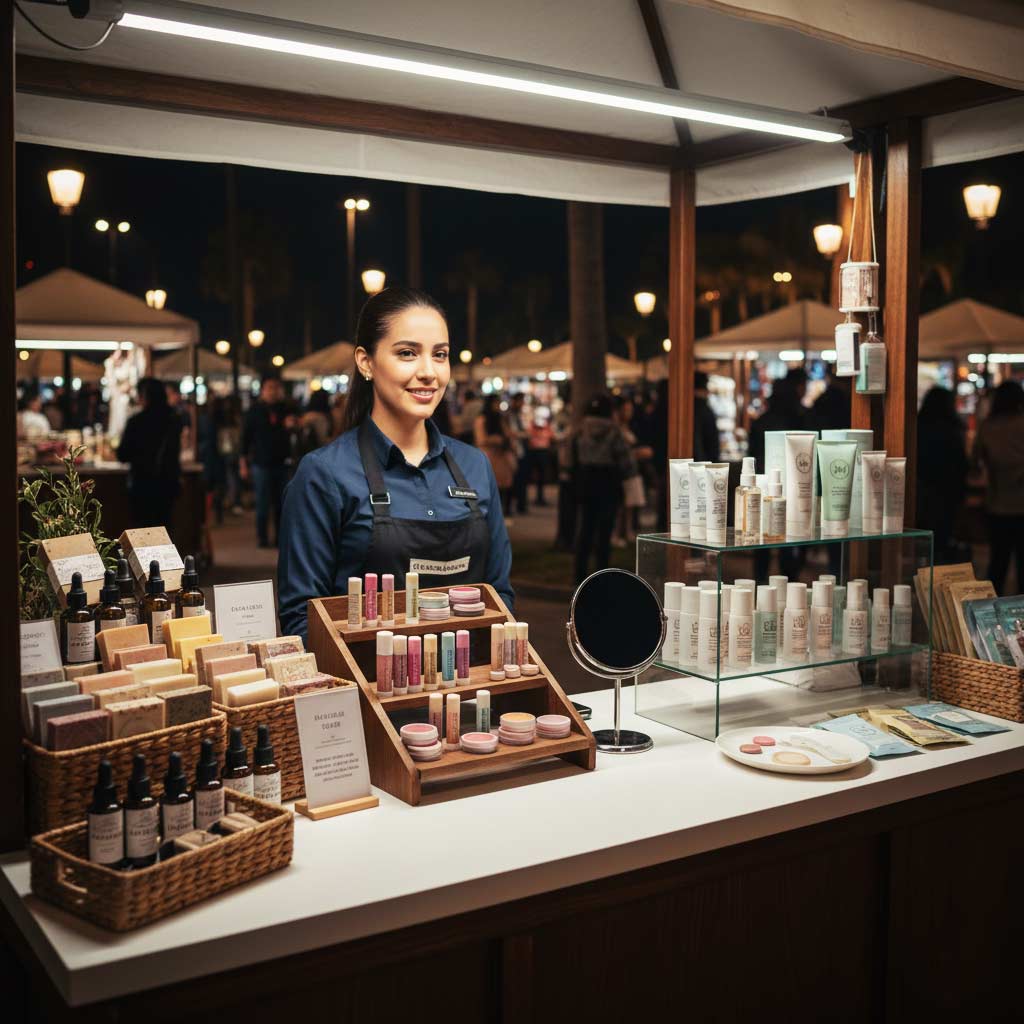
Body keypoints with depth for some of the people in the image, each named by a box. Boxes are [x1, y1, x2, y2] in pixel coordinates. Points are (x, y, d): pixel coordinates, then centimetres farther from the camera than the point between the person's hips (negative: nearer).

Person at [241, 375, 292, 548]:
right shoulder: (255, 411, 1)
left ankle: (280, 538, 14)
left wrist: (290, 426, -6)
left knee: (281, 503, 6)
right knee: (263, 504, -3)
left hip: (281, 463, 3)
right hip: (261, 463, -3)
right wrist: (243, 463, -2)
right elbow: (246, 436, 1)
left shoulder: (284, 409, 9)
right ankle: (263, 539, 4)